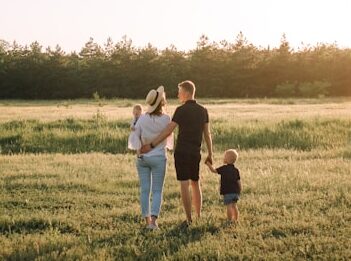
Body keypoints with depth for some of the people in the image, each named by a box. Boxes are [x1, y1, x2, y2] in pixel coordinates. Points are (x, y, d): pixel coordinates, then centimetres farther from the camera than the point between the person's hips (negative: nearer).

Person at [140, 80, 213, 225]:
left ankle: (189, 219, -5)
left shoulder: (181, 110, -10)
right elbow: (207, 134, 8)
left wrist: (152, 145, -13)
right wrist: (210, 154, 14)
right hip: (195, 153, 6)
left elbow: (168, 131, -15)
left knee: (184, 185, -4)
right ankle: (199, 217, 21)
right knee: (195, 184, 17)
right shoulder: (203, 111, 7)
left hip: (182, 152, -5)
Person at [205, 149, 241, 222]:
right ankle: (236, 219, 22)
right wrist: (239, 191, 15)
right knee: (234, 205, 18)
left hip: (227, 192, -6)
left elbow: (214, 170, 0)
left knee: (229, 206, -4)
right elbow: (238, 181, 7)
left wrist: (209, 164, 14)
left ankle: (230, 220, -5)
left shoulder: (224, 168, -6)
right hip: (235, 191, 6)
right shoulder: (236, 170, 7)